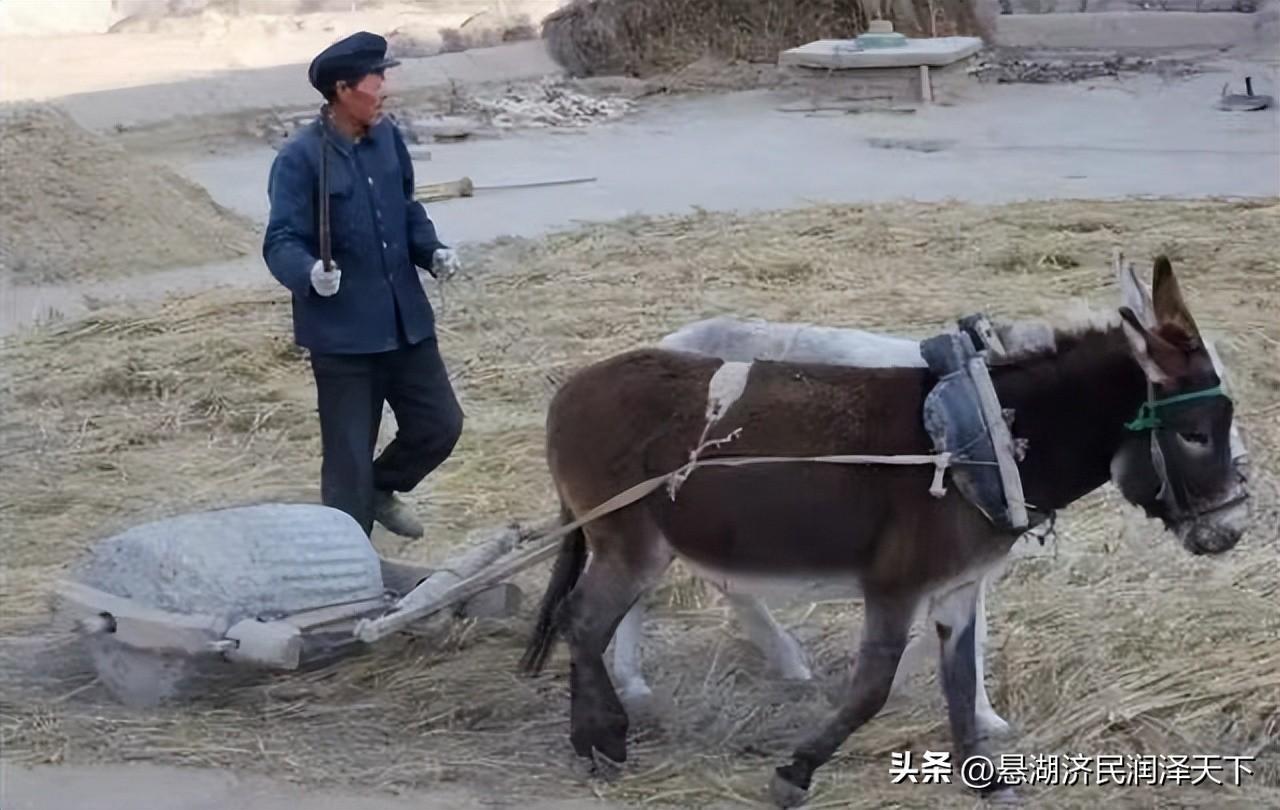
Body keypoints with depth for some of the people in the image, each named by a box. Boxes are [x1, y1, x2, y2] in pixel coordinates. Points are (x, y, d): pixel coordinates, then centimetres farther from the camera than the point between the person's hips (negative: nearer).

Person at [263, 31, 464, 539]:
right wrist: (310, 273, -39)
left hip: (406, 320, 6)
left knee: (440, 425, 14)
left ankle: (381, 490, 41)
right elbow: (281, 242, -18)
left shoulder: (387, 139, 4)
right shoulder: (300, 158, -16)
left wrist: (432, 251, -1)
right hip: (343, 331, -6)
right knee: (348, 456, 3)